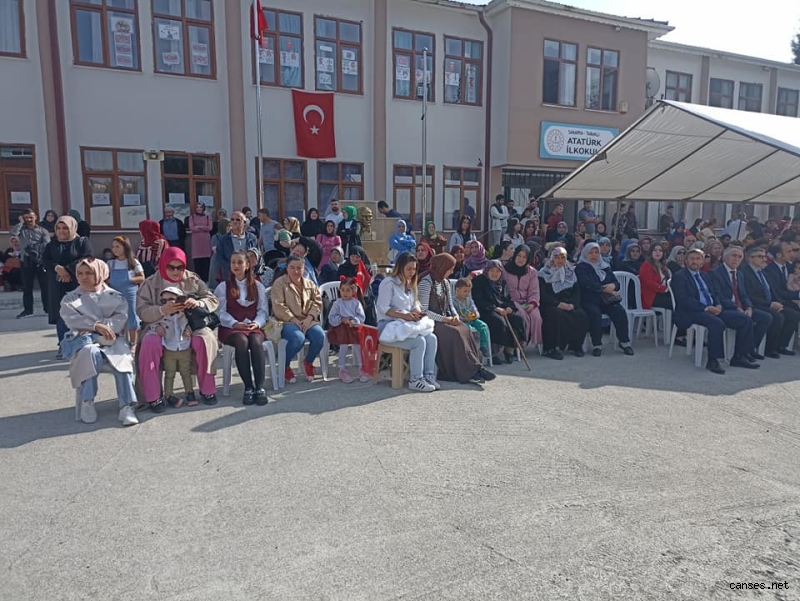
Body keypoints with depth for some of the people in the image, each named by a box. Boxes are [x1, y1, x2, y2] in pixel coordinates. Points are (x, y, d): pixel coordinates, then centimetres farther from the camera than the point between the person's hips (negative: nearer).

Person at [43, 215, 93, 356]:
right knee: (61, 316, 4)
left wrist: (68, 270, -19)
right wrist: (57, 268, -17)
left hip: (79, 285, -3)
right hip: (58, 286, 4)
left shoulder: (83, 242, 3)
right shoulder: (51, 244, 14)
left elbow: (87, 259, -11)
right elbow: (44, 261, 4)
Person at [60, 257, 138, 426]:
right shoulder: (70, 299, 15)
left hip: (111, 337, 1)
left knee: (123, 358, -32)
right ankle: (87, 402, -22)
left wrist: (106, 327, -20)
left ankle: (127, 406, -32)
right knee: (91, 353, -37)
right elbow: (72, 319, -4)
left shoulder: (114, 296, 15)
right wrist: (96, 326, -19)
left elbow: (121, 317, -1)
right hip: (85, 338, 0)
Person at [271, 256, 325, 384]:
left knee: (320, 336, -25)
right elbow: (278, 306, -9)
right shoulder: (279, 283, 1)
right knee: (298, 338, -35)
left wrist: (309, 318, -9)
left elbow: (317, 302, 9)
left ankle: (308, 362, 5)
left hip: (307, 320, 4)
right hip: (287, 321, -4)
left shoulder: (309, 284, 15)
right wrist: (294, 320, -17)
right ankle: (285, 366, -6)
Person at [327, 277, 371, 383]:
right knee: (343, 345, -23)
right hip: (340, 327, -1)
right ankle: (342, 369, -12)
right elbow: (331, 318, 1)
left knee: (358, 344, -21)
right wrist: (342, 319, -14)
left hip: (354, 327, 1)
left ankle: (361, 368, -9)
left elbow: (362, 317, 3)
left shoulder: (356, 303, 9)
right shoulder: (337, 303, 7)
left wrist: (353, 321, -15)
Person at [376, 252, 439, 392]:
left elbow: (414, 303, 22)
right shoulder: (388, 283, -8)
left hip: (406, 325, 8)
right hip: (389, 325, -8)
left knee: (432, 338, -17)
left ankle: (429, 375, -12)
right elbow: (383, 308, -16)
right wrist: (404, 315, -26)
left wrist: (417, 311, -4)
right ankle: (415, 380, -18)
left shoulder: (410, 284, 19)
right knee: (419, 341, -28)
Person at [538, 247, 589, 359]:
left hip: (569, 305, 4)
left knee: (582, 316, -24)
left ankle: (576, 346, -8)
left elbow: (577, 291, 11)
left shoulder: (570, 273, 18)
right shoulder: (544, 273, 3)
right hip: (549, 305, -4)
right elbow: (543, 295, -7)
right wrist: (559, 304, -19)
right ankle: (550, 348, -27)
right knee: (558, 315, -36)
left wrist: (572, 304, -10)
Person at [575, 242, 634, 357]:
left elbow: (616, 283, 12)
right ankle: (596, 345, -22)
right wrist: (605, 289, -16)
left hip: (606, 300, 5)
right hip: (589, 300, -4)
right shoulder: (581, 267, 4)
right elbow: (588, 284, -13)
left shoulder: (605, 266, 20)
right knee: (595, 313, -34)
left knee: (619, 311, -23)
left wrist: (613, 286, -12)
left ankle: (624, 342, -13)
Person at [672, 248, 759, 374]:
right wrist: (706, 308, -19)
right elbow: (684, 300, -12)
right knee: (717, 323, -35)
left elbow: (716, 294, 21)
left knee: (745, 319, -6)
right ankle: (712, 361, -25)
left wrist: (718, 305, -2)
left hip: (713, 310, 8)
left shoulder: (705, 276, 25)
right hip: (692, 313, -8)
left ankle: (739, 357, 0)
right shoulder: (679, 276, -1)